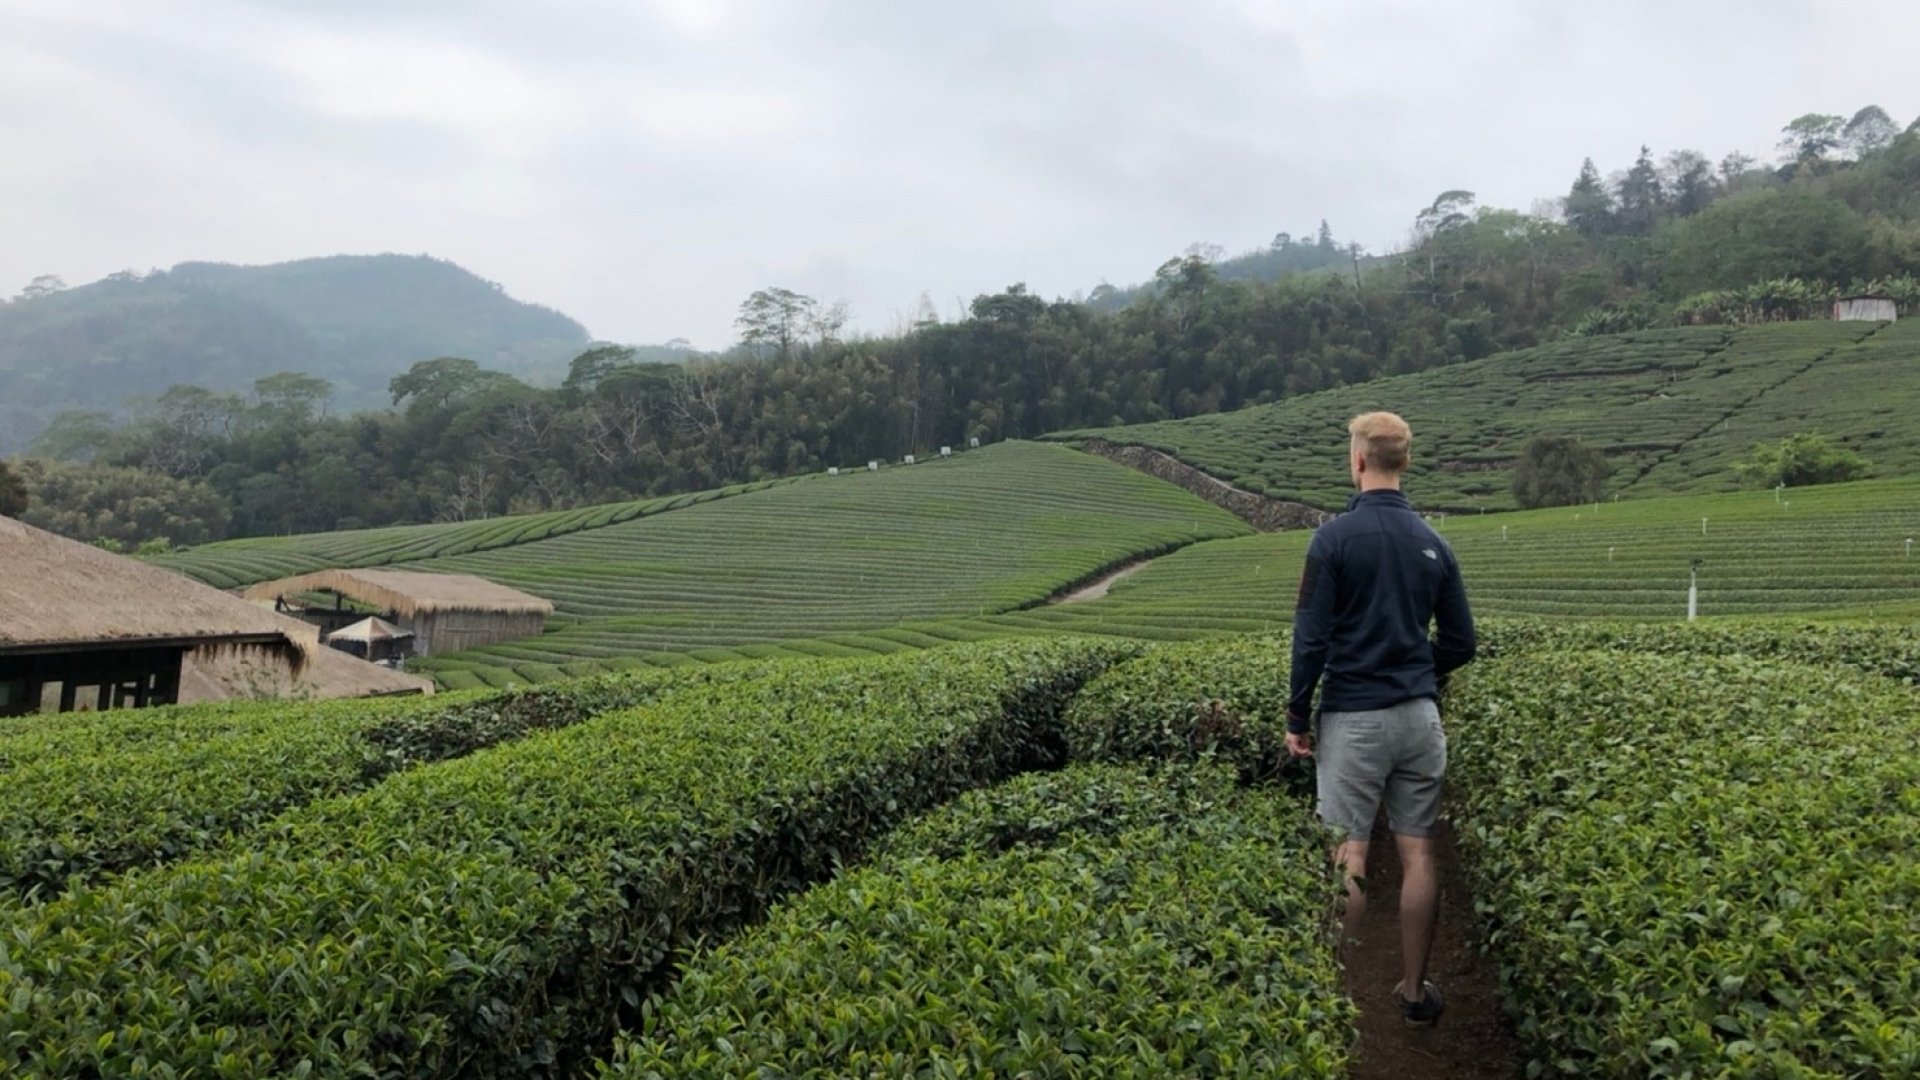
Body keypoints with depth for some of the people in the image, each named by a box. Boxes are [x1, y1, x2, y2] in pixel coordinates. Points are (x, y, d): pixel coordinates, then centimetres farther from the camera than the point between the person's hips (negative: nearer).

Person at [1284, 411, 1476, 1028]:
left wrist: (1297, 717, -1)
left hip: (1353, 719, -4)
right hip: (1419, 717, 4)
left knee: (1350, 856, 0)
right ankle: (1414, 991, 18)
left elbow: (1311, 638, -10)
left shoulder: (1335, 538, -9)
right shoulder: (1433, 544, 5)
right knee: (1417, 853, 8)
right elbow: (1460, 642, 10)